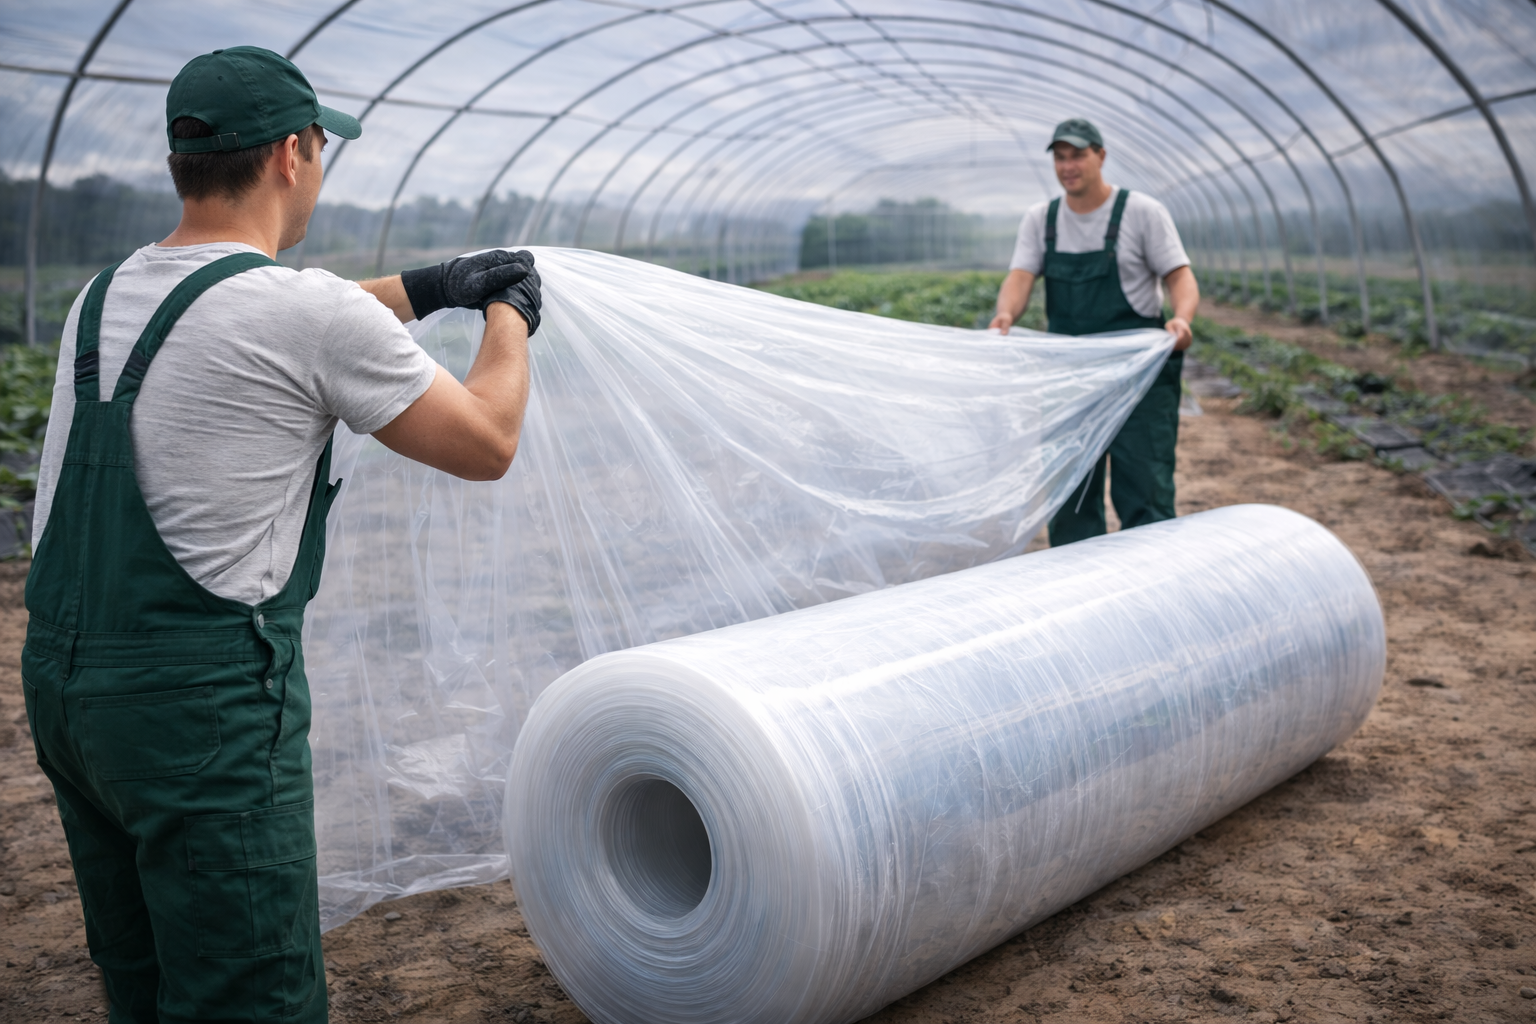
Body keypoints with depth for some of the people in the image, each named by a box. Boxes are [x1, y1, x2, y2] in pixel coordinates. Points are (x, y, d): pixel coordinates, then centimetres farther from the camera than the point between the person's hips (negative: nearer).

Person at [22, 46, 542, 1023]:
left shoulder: (105, 295, 10)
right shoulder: (312, 313, -14)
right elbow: (487, 443, -2)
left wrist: (425, 286, 31)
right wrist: (510, 316, 15)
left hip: (62, 684, 9)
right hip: (203, 701, -8)